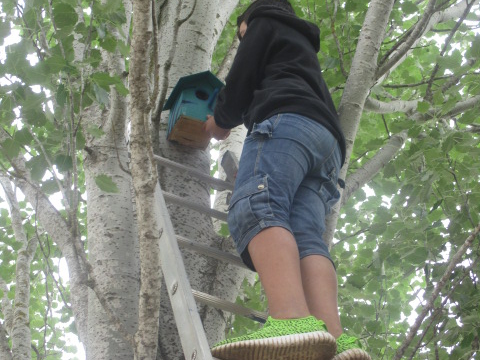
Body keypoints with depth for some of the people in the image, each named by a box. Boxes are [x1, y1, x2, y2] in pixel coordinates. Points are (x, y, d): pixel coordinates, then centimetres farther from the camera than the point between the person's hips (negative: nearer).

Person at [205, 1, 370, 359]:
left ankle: (295, 321, -55)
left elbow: (242, 77, 10)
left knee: (254, 209, -28)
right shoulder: (304, 47, 45)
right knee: (304, 239, -13)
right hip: (326, 139, 8)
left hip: (287, 121, -8)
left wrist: (222, 120, 28)